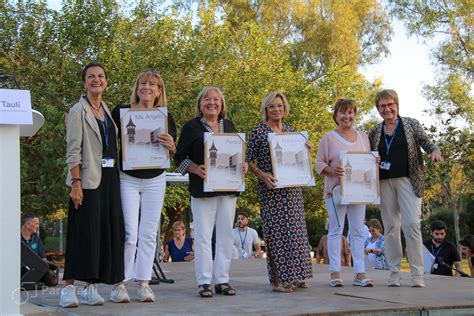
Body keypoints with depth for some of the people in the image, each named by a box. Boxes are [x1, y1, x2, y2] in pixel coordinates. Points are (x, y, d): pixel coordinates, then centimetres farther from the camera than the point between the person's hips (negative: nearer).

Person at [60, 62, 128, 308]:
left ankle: (91, 287, 10)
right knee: (85, 232, -9)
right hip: (88, 179, -7)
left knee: (110, 231, 4)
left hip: (110, 177, 7)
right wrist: (76, 183, -18)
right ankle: (68, 287, -3)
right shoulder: (78, 111, -3)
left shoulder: (107, 111, 18)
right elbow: (73, 150, -9)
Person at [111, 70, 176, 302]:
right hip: (127, 178, -3)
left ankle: (144, 283, 9)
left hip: (155, 180, 3)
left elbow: (173, 153, 6)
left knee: (149, 233, 4)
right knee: (129, 233, -7)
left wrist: (170, 145, -16)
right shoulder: (121, 112, -2)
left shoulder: (165, 117, 6)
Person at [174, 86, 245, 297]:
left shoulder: (229, 126, 13)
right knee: (203, 236, -3)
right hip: (202, 190, -4)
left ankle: (223, 280, 13)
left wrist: (242, 165, -1)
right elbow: (180, 157, -1)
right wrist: (196, 169, -18)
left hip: (228, 189, 4)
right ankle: (204, 282, 3)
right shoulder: (192, 127, 0)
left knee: (226, 235, 6)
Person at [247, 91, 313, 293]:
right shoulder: (258, 131, -2)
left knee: (295, 228, 5)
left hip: (292, 187, 5)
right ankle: (278, 279, 0)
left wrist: (306, 150, 1)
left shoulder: (291, 131, 13)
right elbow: (249, 161, -2)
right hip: (270, 188, -5)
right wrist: (262, 175, -17)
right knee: (275, 229, -5)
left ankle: (295, 275, 14)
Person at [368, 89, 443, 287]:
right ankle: (394, 273, 9)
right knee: (390, 226, 4)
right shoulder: (374, 133, 13)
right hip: (384, 182, 3)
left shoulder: (411, 124, 7)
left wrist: (435, 151, -15)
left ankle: (417, 273, -7)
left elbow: (427, 144, 7)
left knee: (411, 223, -13)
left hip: (408, 180, -3)